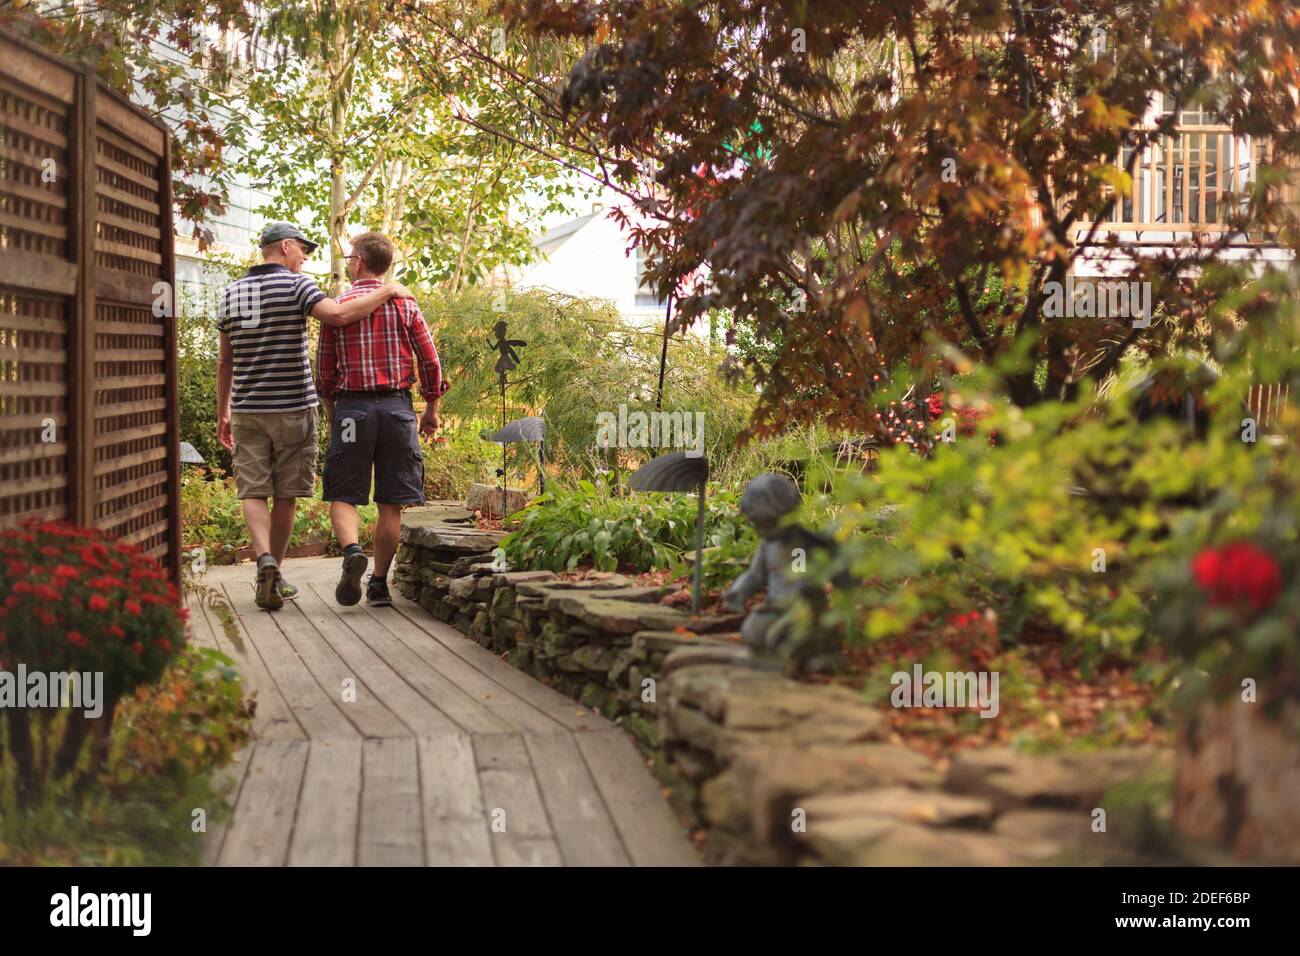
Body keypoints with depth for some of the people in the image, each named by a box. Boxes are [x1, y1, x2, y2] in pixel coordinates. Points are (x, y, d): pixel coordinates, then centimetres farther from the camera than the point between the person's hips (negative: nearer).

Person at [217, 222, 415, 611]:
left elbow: (225, 362, 14)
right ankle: (273, 575, 18)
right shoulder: (296, 284, -7)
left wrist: (222, 413, 20)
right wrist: (387, 291, -15)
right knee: (285, 495, 8)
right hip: (293, 407, -3)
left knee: (254, 493, 1)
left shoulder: (231, 293, 10)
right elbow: (337, 315, -25)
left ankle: (265, 560, -22)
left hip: (248, 409, 3)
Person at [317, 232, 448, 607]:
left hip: (352, 406, -1)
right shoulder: (406, 305, 4)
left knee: (343, 496, 4)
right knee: (391, 503, 7)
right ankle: (379, 582, 8)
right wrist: (431, 409, 16)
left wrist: (331, 411, 20)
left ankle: (352, 550, -24)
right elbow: (430, 362, 4)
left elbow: (325, 370, 5)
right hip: (397, 407, 1)